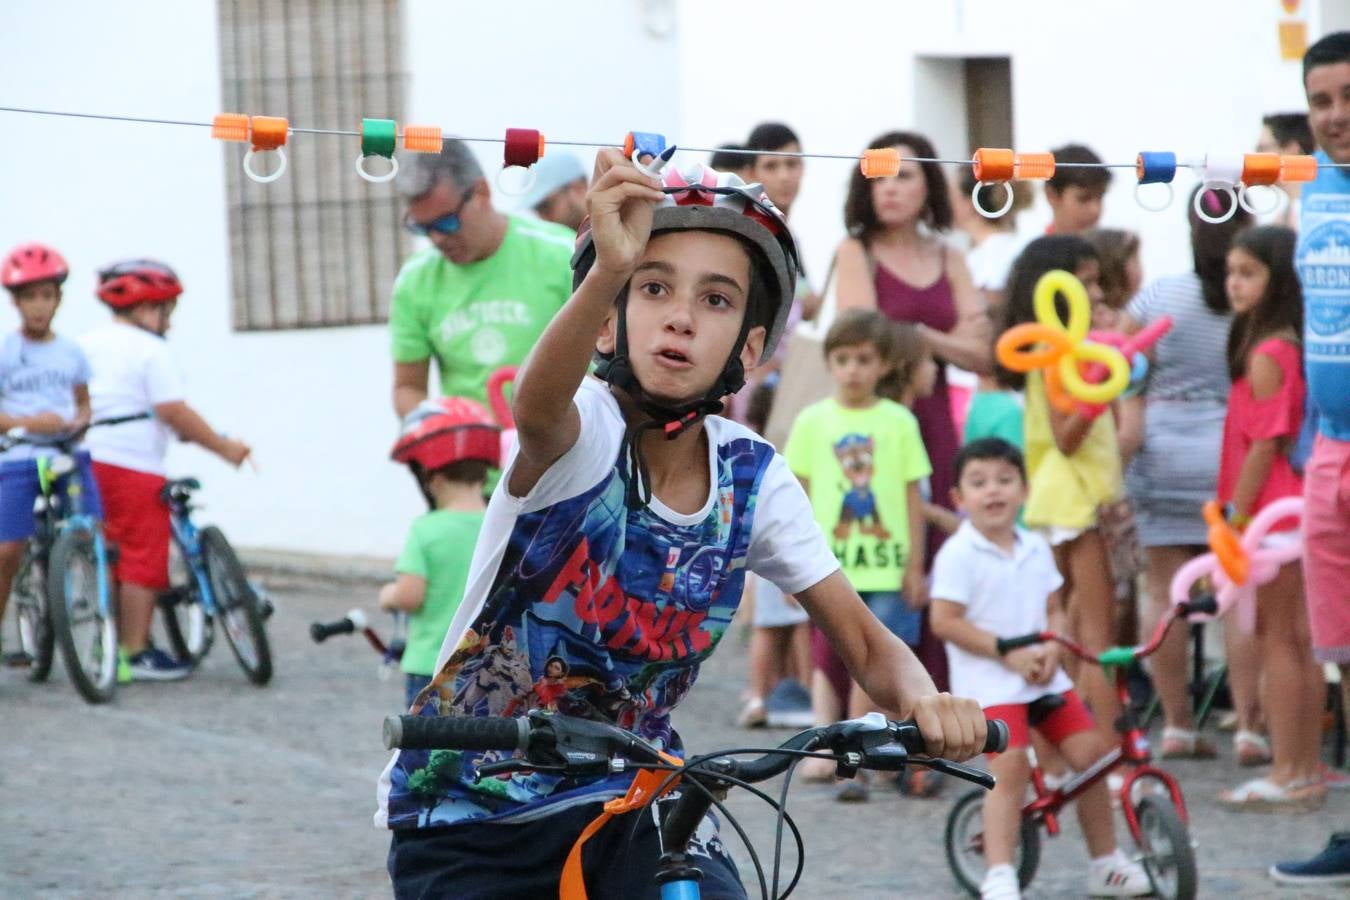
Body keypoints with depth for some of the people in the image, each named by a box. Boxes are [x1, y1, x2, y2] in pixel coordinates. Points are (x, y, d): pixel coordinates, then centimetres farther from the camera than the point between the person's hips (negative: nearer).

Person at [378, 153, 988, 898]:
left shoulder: (750, 479, -7)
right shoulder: (584, 433, -20)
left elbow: (867, 644, -3)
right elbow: (537, 410, -45)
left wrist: (922, 698, -28)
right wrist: (607, 272, -66)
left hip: (628, 800, 3)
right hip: (468, 812, -2)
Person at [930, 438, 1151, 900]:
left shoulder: (1036, 549, 9)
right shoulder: (958, 554, -10)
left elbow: (1054, 610, 14)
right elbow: (945, 621, -14)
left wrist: (1051, 649, -8)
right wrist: (1006, 651, -18)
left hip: (1042, 677, 6)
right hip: (988, 679, -6)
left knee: (1091, 753, 4)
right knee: (1010, 767, -20)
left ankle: (1105, 863, 18)